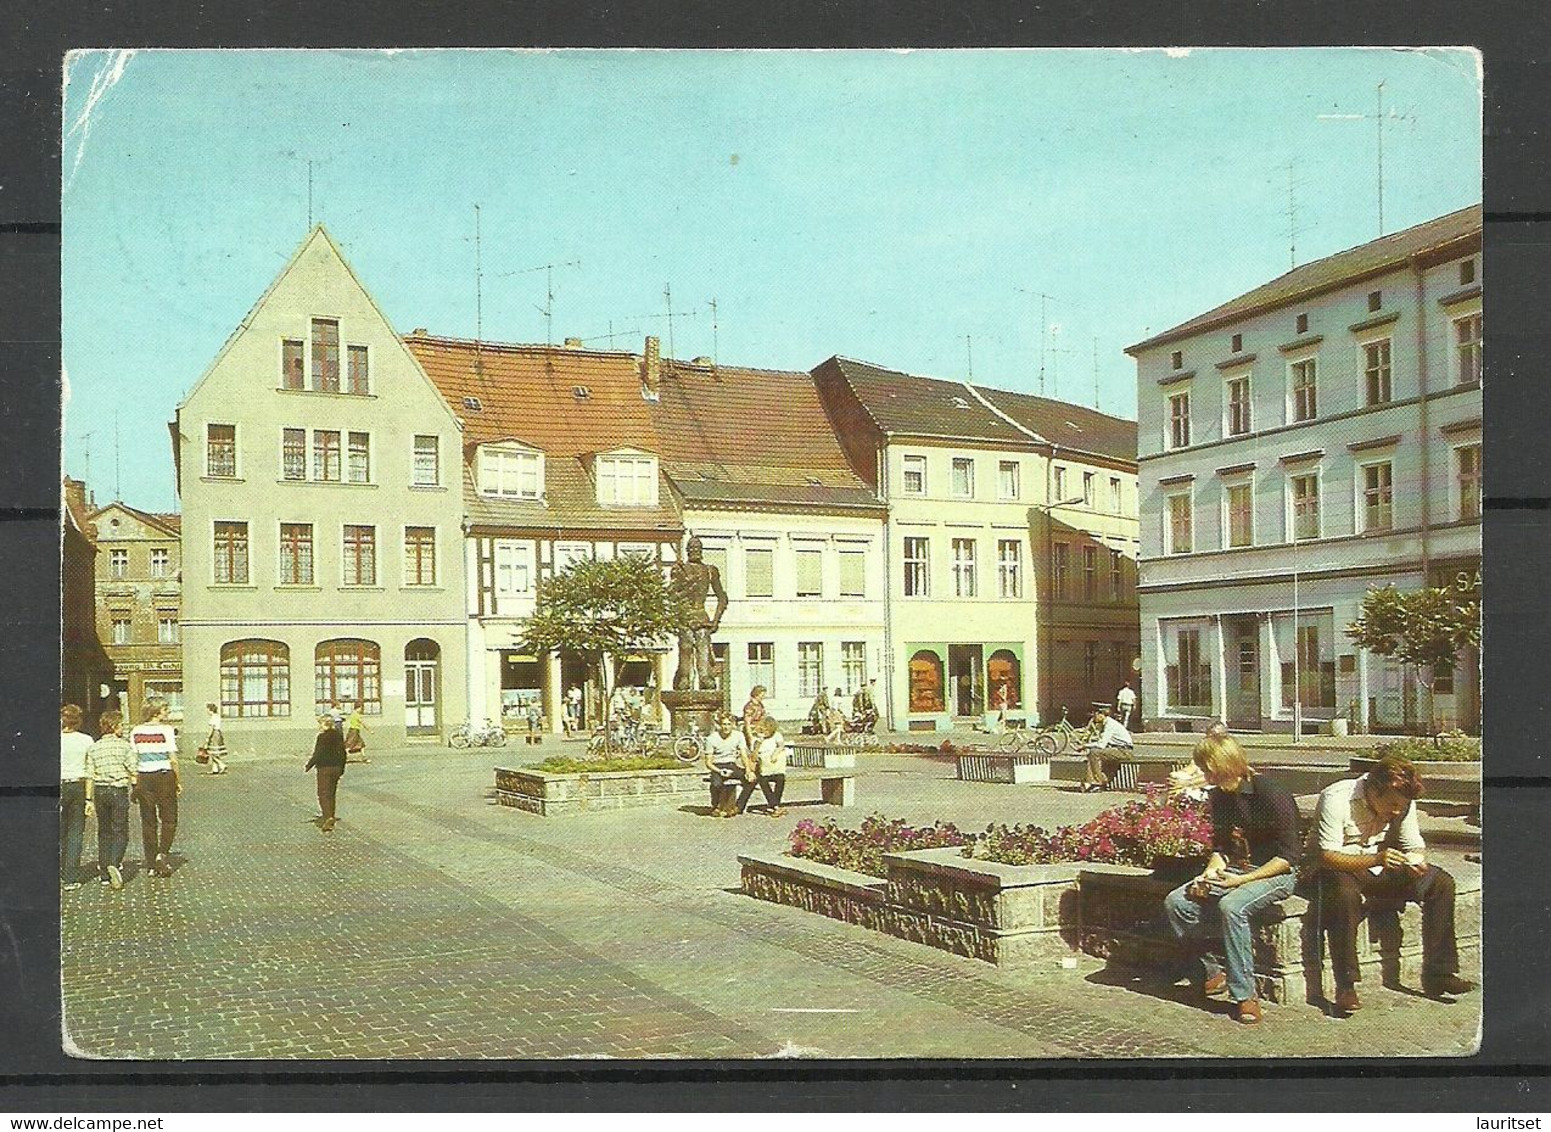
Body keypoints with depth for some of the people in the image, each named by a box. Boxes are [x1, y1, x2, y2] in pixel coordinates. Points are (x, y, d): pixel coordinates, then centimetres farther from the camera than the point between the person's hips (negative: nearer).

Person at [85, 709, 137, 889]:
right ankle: (114, 864, -21)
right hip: (119, 791, -4)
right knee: (120, 832, 2)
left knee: (104, 832, 13)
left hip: (100, 791, 4)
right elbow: (133, 771, -8)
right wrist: (133, 790, 7)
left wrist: (90, 798, 10)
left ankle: (105, 874, 14)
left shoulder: (94, 747, 3)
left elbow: (90, 775, 1)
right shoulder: (124, 745, -7)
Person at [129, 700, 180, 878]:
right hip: (164, 776, -4)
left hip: (143, 778, 4)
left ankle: (151, 864, 12)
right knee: (168, 819, 9)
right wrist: (178, 782, -2)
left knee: (148, 821, 10)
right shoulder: (166, 730, -9)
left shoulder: (136, 732, 3)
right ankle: (162, 853, -10)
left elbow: (133, 760, 3)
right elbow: (172, 759, -10)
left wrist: (134, 783, 8)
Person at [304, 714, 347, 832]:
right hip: (336, 767, 7)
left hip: (324, 768, -7)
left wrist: (308, 766, -6)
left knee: (323, 794, -4)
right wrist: (341, 769, 19)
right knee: (332, 794, 14)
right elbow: (342, 753, 11)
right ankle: (329, 819, 20)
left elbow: (317, 755, -16)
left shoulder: (322, 737, -13)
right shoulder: (337, 736, 6)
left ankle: (328, 817, -22)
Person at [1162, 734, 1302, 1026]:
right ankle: (1212, 972, -2)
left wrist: (1242, 880, -22)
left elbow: (1288, 856, -16)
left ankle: (1245, 994, -27)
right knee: (1176, 902, -13)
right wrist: (1209, 873, -4)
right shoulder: (1219, 797, 6)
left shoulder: (1272, 795, -17)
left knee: (1231, 906, -36)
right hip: (1234, 871, 8)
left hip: (1276, 874, -8)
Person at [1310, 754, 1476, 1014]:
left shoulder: (1402, 801, -7)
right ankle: (1345, 987, -31)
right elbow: (1326, 856, -29)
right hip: (1337, 869, -6)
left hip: (1377, 867, 6)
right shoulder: (1336, 799, -25)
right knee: (1344, 893, -40)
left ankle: (1439, 974, -5)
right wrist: (1376, 860, -42)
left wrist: (1417, 860, -23)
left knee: (1441, 883, -12)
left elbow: (1414, 845, 2)